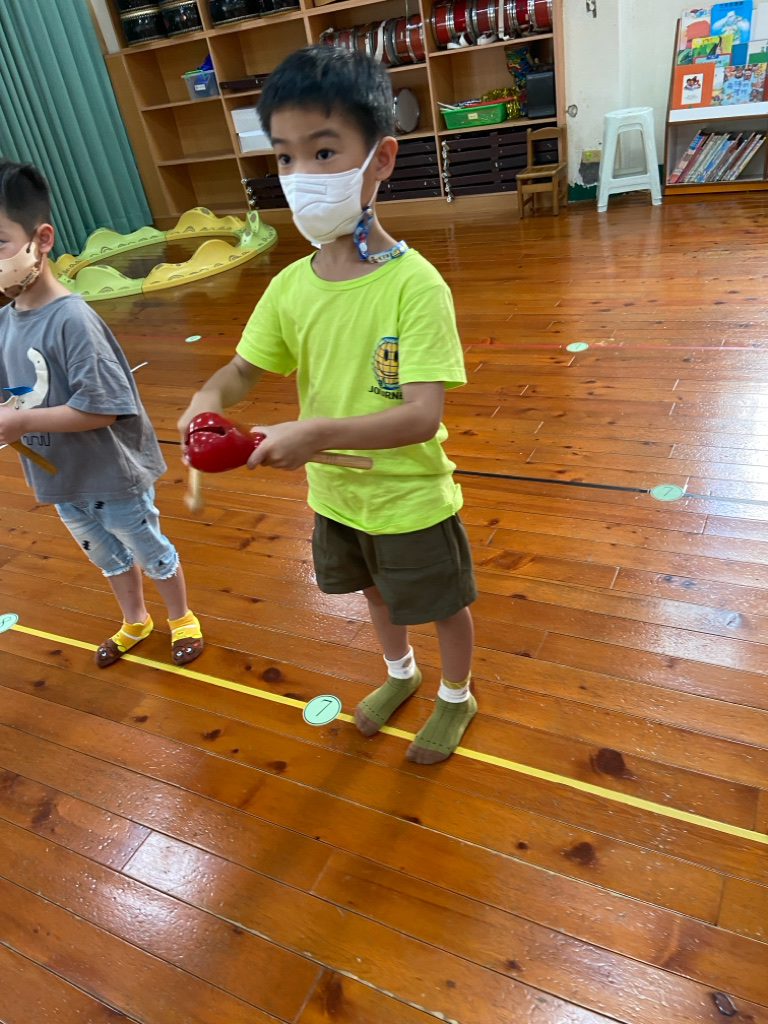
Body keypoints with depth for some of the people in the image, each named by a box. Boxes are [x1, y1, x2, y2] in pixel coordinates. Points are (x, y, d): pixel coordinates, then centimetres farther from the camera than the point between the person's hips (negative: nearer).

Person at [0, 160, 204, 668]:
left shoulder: (71, 320, -26)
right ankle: (135, 622, 50)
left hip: (113, 475, -7)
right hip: (62, 478, 7)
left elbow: (100, 409, -28)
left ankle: (183, 618, 41)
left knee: (151, 551, 16)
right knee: (108, 556, 26)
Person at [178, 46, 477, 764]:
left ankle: (456, 698, 50)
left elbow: (422, 416, -32)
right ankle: (400, 672, 60)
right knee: (376, 591, 29)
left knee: (442, 604, 19)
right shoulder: (289, 287, -9)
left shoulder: (414, 284, -26)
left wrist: (320, 432, -43)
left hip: (411, 497, -5)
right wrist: (209, 398, -21)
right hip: (336, 492, 6)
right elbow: (245, 369, 1)